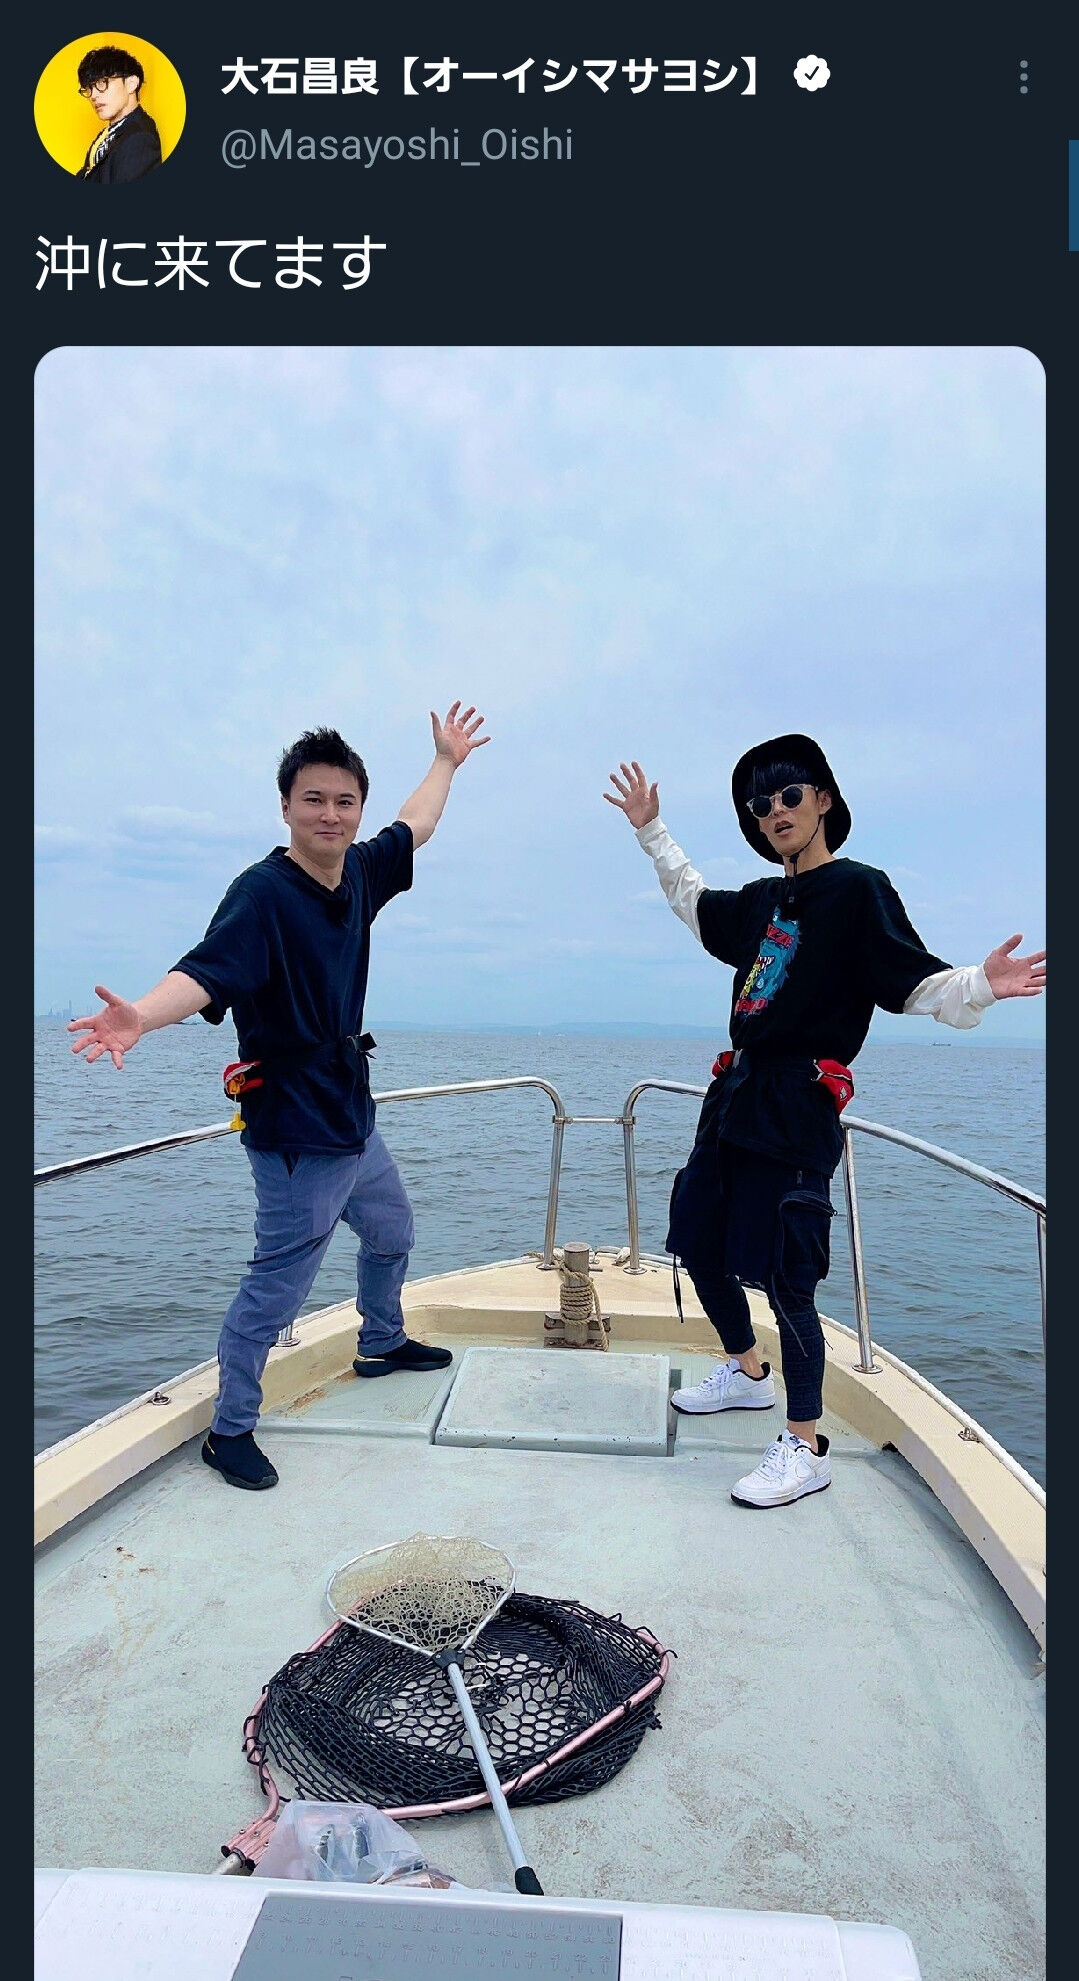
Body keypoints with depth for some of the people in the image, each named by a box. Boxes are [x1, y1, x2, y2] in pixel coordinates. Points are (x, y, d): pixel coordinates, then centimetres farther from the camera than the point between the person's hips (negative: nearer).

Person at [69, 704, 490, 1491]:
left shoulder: (358, 873, 2)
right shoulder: (262, 891, -21)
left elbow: (414, 829, 21)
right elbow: (207, 969, -37)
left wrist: (447, 760, 33)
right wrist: (141, 1015, -56)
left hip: (352, 1117, 9)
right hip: (297, 1135, -9)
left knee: (392, 1231, 28)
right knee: (277, 1288, -2)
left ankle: (383, 1342, 54)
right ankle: (230, 1430, 19)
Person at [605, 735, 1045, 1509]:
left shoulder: (859, 890, -6)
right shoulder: (761, 901, 15)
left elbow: (919, 985, -14)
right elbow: (694, 901, 34)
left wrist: (981, 984, -34)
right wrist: (651, 830, 34)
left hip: (797, 1106, -8)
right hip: (736, 1093, 8)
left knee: (783, 1273, -8)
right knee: (699, 1244, 16)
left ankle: (807, 1447, 9)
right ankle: (748, 1372, 39)